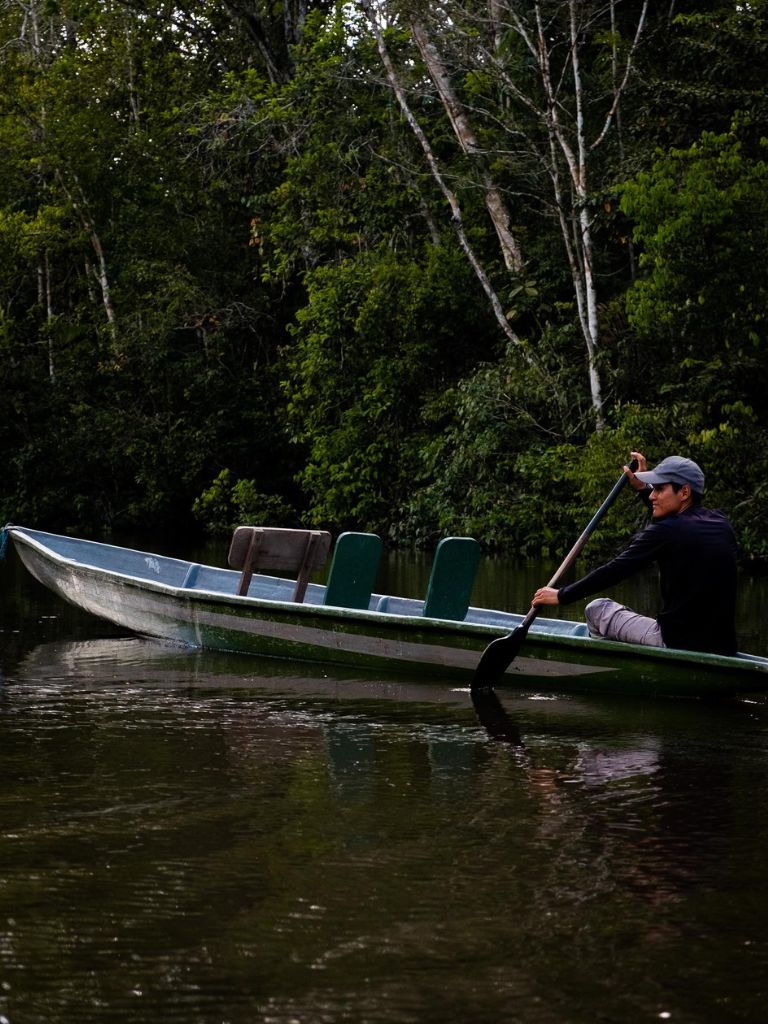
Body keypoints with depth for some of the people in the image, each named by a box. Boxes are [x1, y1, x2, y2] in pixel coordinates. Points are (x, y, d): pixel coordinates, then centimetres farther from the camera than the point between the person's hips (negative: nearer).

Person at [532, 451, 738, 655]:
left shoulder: (665, 532, -14)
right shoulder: (720, 523, 7)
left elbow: (615, 570, -8)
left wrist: (562, 595, 1)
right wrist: (643, 489, 32)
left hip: (677, 644, -8)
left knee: (597, 609, 11)